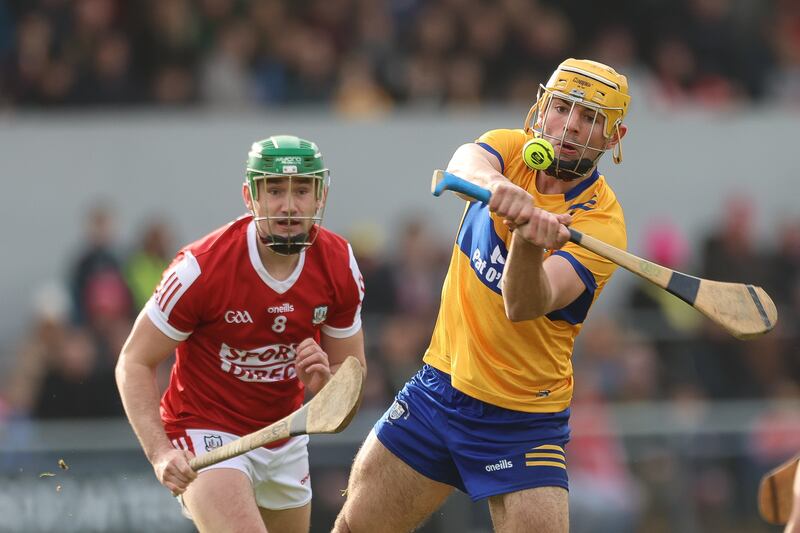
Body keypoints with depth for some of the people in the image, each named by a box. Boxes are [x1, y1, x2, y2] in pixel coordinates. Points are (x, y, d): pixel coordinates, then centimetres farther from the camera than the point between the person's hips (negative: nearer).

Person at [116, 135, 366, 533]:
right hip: (205, 432, -6)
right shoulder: (202, 267, -23)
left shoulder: (340, 265, -8)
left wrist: (323, 380, -21)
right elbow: (134, 363, -15)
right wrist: (160, 453, -28)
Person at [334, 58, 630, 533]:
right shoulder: (513, 149, -3)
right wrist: (496, 184, -52)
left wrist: (529, 246, -52)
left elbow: (524, 306, -30)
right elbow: (464, 165, -28)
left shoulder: (602, 223, -17)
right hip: (440, 384, 4)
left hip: (521, 423, -4)